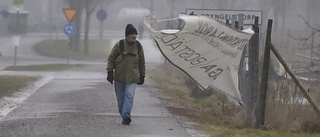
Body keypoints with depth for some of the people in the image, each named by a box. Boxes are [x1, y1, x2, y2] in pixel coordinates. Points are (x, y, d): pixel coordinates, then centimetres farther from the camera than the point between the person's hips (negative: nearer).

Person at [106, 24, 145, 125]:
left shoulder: (138, 46, 5)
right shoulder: (119, 45, -2)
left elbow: (142, 63, 16)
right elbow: (111, 59, 4)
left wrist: (142, 76, 18)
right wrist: (110, 72, -4)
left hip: (132, 78, 0)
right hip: (119, 77, 0)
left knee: (129, 95, -19)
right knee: (120, 98, 5)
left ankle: (126, 115, -28)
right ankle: (124, 117, 17)